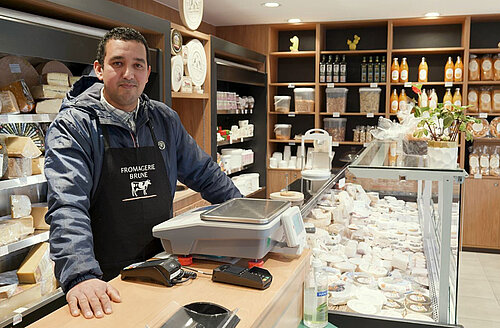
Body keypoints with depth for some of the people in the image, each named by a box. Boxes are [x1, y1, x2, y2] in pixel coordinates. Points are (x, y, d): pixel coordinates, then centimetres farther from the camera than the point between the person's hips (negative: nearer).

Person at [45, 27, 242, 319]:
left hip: (160, 269, 4)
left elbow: (203, 172, 17)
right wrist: (81, 276, -33)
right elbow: (67, 205, -20)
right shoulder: (74, 125, -8)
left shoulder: (165, 120, 8)